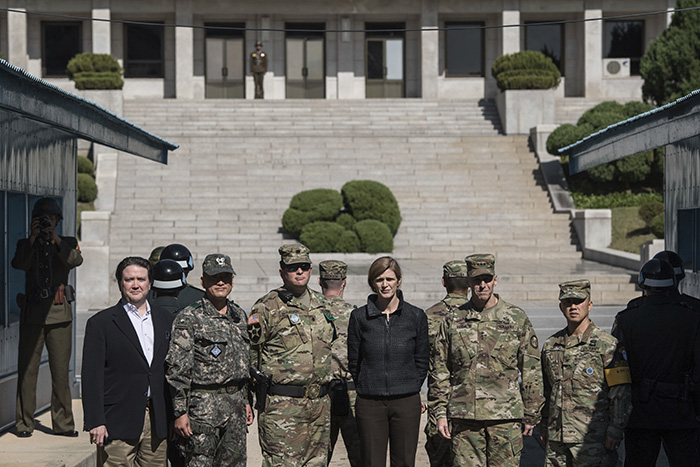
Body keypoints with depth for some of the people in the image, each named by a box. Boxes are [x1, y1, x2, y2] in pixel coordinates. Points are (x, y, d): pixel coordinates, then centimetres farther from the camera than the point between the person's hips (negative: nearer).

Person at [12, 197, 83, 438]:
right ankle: (24, 423, 3)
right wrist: (32, 238, -16)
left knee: (61, 369, -1)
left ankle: (63, 423, 5)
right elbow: (19, 264, -8)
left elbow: (75, 260, -11)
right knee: (27, 369, -2)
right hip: (32, 313, 0)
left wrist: (55, 237, -19)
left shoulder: (67, 243, 10)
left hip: (59, 312, 0)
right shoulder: (25, 244, 11)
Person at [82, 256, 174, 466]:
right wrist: (95, 422, -13)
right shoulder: (100, 323, 0)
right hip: (118, 423, -4)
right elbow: (92, 377, -5)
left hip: (157, 424, 4)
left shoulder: (165, 319, 14)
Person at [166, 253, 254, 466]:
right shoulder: (189, 317, -8)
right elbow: (177, 369, -11)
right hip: (204, 405, -6)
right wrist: (180, 411, -14)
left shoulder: (239, 315, 13)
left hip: (235, 403, 6)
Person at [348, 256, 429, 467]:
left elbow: (422, 360, 8)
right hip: (370, 403, 0)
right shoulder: (359, 317, 0)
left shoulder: (416, 316, 1)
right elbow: (354, 361, 7)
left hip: (406, 402, 0)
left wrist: (410, 390, 7)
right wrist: (368, 388, 6)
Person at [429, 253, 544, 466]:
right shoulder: (453, 321, 7)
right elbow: (439, 370, 11)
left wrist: (531, 415, 3)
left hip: (505, 417, -1)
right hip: (464, 417, 1)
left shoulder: (517, 318, 3)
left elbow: (531, 371, 5)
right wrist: (440, 412, 5)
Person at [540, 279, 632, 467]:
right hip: (557, 438, 5)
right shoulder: (550, 346, 12)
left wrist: (615, 431, -11)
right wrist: (544, 428, 18)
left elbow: (621, 393, -6)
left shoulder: (607, 345, -4)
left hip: (593, 438, -5)